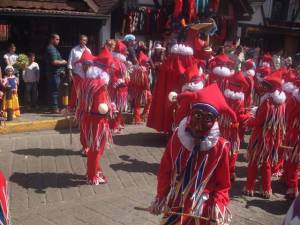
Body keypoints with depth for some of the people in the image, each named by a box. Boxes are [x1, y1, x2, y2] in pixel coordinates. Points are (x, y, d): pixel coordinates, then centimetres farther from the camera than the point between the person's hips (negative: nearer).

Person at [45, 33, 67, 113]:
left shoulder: (53, 48, 19)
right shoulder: (51, 48, -14)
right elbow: (54, 62, -22)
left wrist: (62, 61, 12)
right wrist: (62, 62, -8)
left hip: (55, 72, 11)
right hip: (54, 73, -11)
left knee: (54, 91, 14)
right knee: (55, 91, -8)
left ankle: (53, 107, 20)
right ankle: (54, 108, -5)